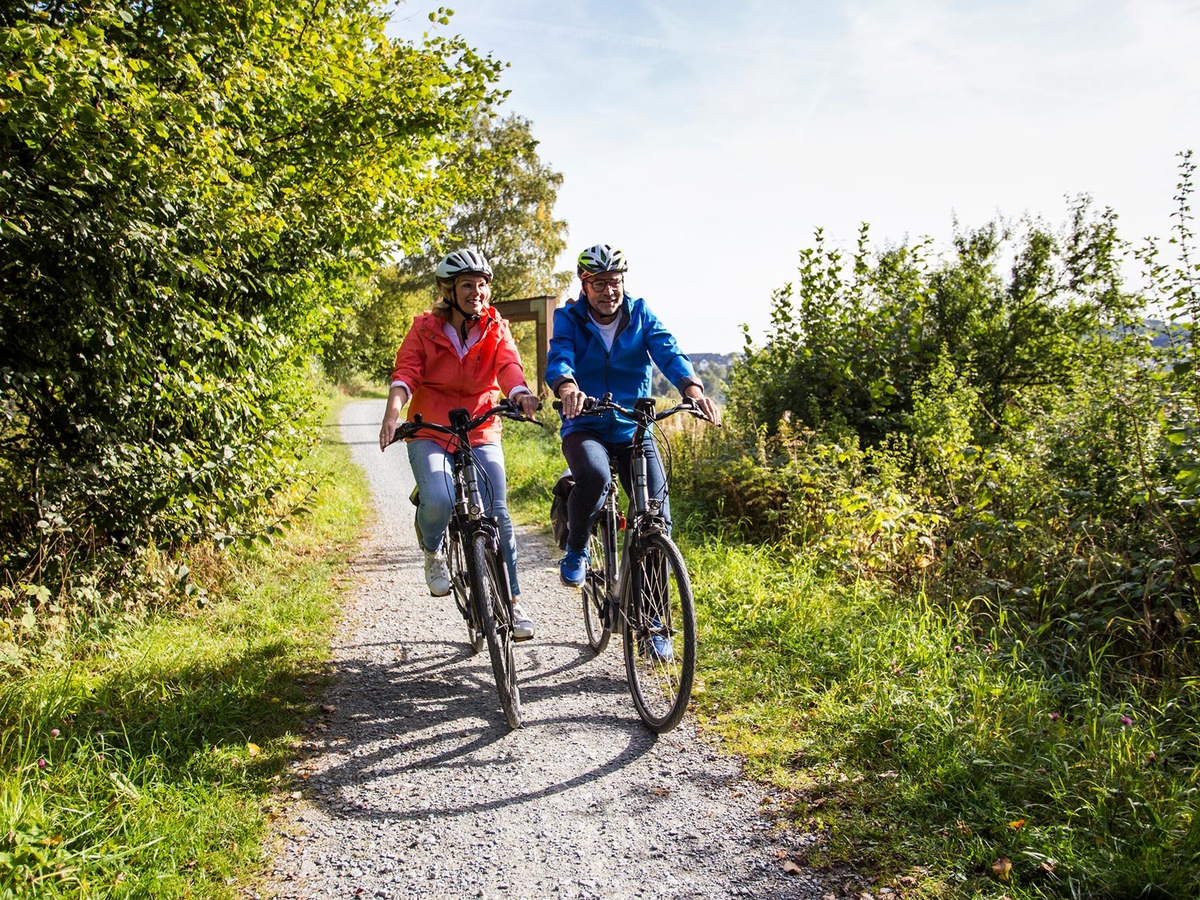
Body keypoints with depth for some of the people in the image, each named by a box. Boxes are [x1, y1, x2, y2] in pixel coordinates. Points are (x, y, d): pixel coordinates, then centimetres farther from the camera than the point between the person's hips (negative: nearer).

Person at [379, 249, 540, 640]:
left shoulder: (497, 330, 2)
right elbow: (406, 371, -12)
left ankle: (512, 600, 7)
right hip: (429, 432, -2)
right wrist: (394, 407, -32)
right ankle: (433, 551, 8)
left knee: (497, 513, -7)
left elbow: (509, 366, -15)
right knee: (439, 500, -28)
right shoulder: (425, 329, -1)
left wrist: (521, 396, -37)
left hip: (481, 433, 2)